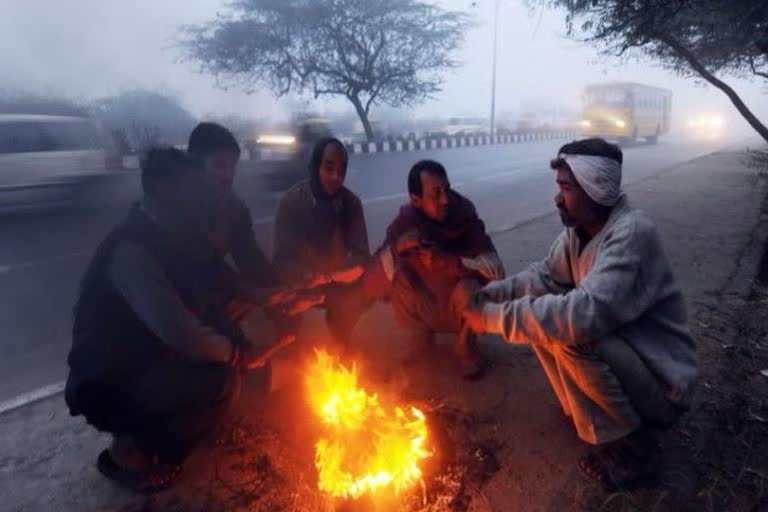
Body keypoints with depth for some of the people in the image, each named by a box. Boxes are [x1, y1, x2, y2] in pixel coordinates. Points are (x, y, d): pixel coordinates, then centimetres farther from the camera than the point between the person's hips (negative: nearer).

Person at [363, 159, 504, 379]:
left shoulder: (465, 216, -20)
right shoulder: (404, 222, -17)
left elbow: (496, 270, -28)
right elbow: (372, 287, -22)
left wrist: (446, 261, -39)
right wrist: (395, 248, -39)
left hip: (462, 311, -1)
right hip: (427, 312, 2)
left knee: (468, 286, -32)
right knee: (396, 274, -22)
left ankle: (466, 346, -1)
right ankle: (420, 336, 3)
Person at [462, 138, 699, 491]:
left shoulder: (632, 232, -29)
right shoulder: (578, 229, -3)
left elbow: (584, 316, -40)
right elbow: (544, 277, 4)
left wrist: (494, 317, -33)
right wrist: (485, 295, -12)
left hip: (661, 379, -8)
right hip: (615, 354, 8)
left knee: (570, 336, -31)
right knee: (542, 312, -3)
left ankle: (635, 450, -7)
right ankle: (581, 409, 12)